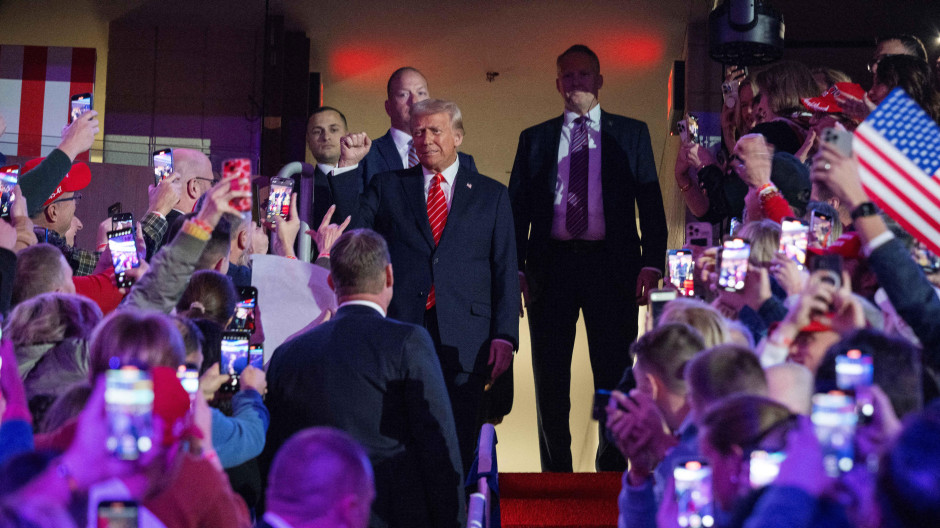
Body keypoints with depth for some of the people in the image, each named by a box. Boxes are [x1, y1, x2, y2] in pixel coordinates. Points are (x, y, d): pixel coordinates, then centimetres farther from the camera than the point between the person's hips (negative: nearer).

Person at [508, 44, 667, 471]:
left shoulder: (632, 134, 11)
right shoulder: (534, 139, 14)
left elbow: (651, 203, 6)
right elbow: (517, 208, 10)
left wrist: (651, 263, -6)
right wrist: (516, 269, -1)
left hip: (611, 266, -1)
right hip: (551, 267, 1)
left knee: (614, 380, 1)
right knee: (550, 383, 4)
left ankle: (612, 472, 11)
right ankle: (556, 477, 13)